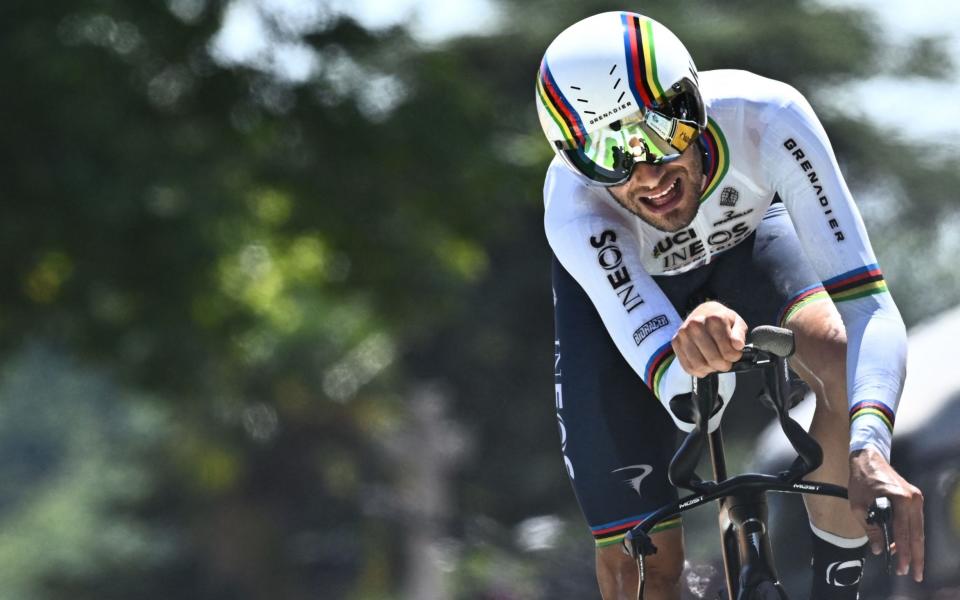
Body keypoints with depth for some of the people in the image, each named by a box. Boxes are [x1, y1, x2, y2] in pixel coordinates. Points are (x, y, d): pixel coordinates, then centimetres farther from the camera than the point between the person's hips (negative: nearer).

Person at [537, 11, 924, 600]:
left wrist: (869, 446, -64)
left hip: (741, 237, 1)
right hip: (619, 285, -1)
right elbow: (684, 403, -48)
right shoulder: (574, 208, -42)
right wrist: (691, 357, -73)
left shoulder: (767, 117, -41)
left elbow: (868, 306, -45)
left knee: (844, 360, -32)